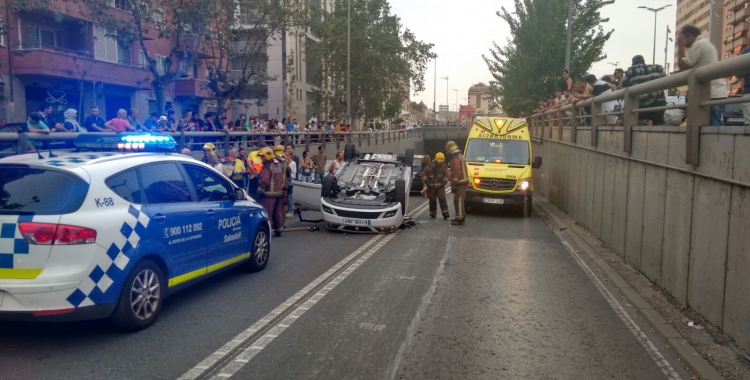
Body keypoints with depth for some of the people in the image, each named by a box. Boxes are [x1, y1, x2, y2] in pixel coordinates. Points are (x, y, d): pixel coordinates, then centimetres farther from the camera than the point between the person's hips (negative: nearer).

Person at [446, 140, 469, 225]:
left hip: (460, 183, -11)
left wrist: (454, 184, -21)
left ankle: (459, 219, -6)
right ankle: (461, 216, 27)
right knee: (460, 201, 18)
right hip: (464, 182, 11)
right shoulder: (460, 156, 16)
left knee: (458, 201, -7)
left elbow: (457, 172, -23)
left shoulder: (455, 159, -18)